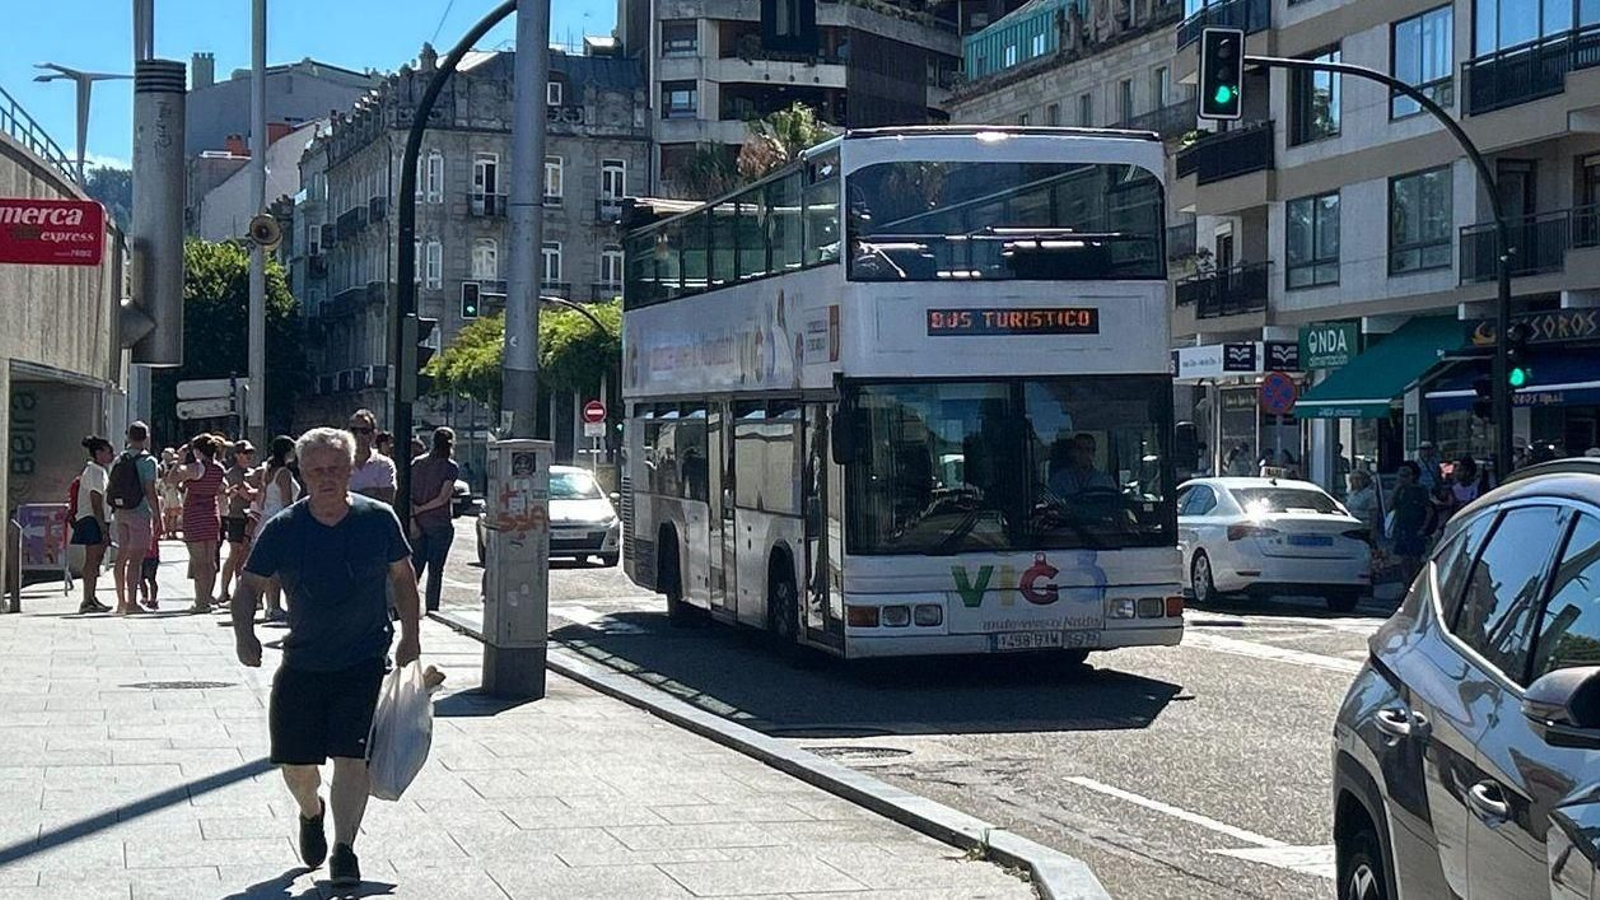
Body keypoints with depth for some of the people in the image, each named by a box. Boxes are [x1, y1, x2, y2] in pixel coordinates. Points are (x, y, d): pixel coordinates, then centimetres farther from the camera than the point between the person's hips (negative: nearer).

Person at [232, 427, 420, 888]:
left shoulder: (379, 519, -5)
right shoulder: (282, 529, -6)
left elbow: (402, 577, 8)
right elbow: (251, 584, 3)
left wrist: (410, 637, 7)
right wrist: (244, 632, -14)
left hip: (364, 664, -1)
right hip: (302, 664, 1)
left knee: (353, 758, -10)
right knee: (295, 763, 8)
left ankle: (344, 850, 3)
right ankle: (311, 812, 42)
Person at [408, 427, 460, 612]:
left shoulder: (417, 463, 5)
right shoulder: (451, 468, -9)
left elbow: (408, 494, 0)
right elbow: (443, 498, -16)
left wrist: (412, 518, -3)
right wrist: (421, 509, -7)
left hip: (419, 523, 4)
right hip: (440, 524, -4)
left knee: (415, 566, 12)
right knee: (435, 570, 3)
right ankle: (432, 610, 5)